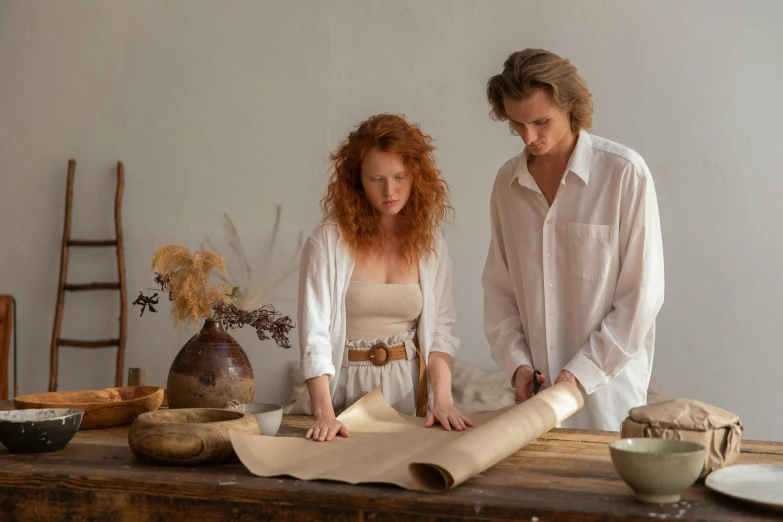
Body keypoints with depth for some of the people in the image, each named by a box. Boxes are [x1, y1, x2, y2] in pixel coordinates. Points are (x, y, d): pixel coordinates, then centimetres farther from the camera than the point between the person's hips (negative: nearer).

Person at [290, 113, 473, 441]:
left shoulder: (430, 242, 6)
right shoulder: (328, 241, -5)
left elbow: (440, 329, 6)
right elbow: (314, 332, -10)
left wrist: (442, 399, -8)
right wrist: (324, 414, -20)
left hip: (407, 390, 3)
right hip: (344, 388, -2)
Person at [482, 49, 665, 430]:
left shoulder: (625, 173, -10)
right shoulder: (507, 182, 5)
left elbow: (642, 294, -9)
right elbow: (498, 287, 9)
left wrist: (582, 371, -13)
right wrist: (516, 361, -3)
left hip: (607, 388, -4)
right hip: (536, 387, 4)